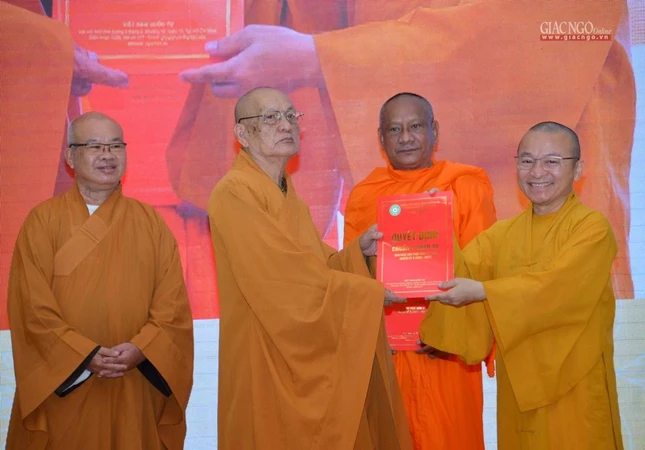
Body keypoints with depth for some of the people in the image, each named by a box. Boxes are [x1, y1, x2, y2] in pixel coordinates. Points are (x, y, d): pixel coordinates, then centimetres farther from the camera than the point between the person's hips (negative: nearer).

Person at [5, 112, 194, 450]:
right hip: (62, 391, -1)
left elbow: (173, 303, 0)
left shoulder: (150, 222, 6)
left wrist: (141, 349, -16)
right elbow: (32, 306, -6)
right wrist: (85, 356, -17)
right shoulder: (42, 220, 0)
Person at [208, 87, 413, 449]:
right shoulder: (234, 193, -14)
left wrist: (357, 252, -2)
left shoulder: (290, 198, 14)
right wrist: (371, 292, -13)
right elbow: (287, 273, -20)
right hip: (270, 365, -8)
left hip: (310, 361, 8)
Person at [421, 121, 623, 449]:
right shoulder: (502, 233, 9)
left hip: (573, 382, -5)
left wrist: (479, 291, -25)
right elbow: (462, 272, -2)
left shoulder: (592, 226, -9)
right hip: (518, 380, 5)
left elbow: (556, 285, -22)